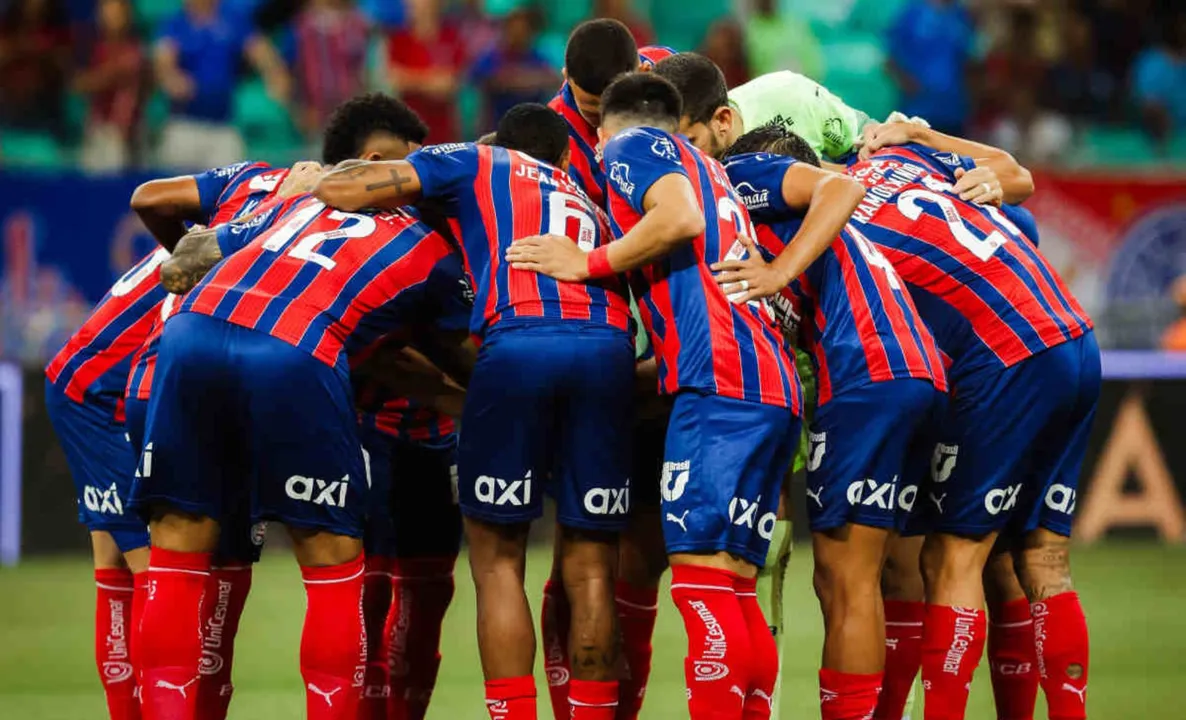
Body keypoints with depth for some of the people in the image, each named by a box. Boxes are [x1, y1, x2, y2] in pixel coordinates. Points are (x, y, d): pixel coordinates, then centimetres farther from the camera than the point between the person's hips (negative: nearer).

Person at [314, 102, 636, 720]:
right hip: (607, 346, 3)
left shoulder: (475, 164, 23)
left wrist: (317, 178, 38)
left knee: (497, 558, 7)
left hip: (517, 340, -3)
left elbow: (340, 190, 17)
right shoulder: (590, 204, 37)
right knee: (589, 570, 9)